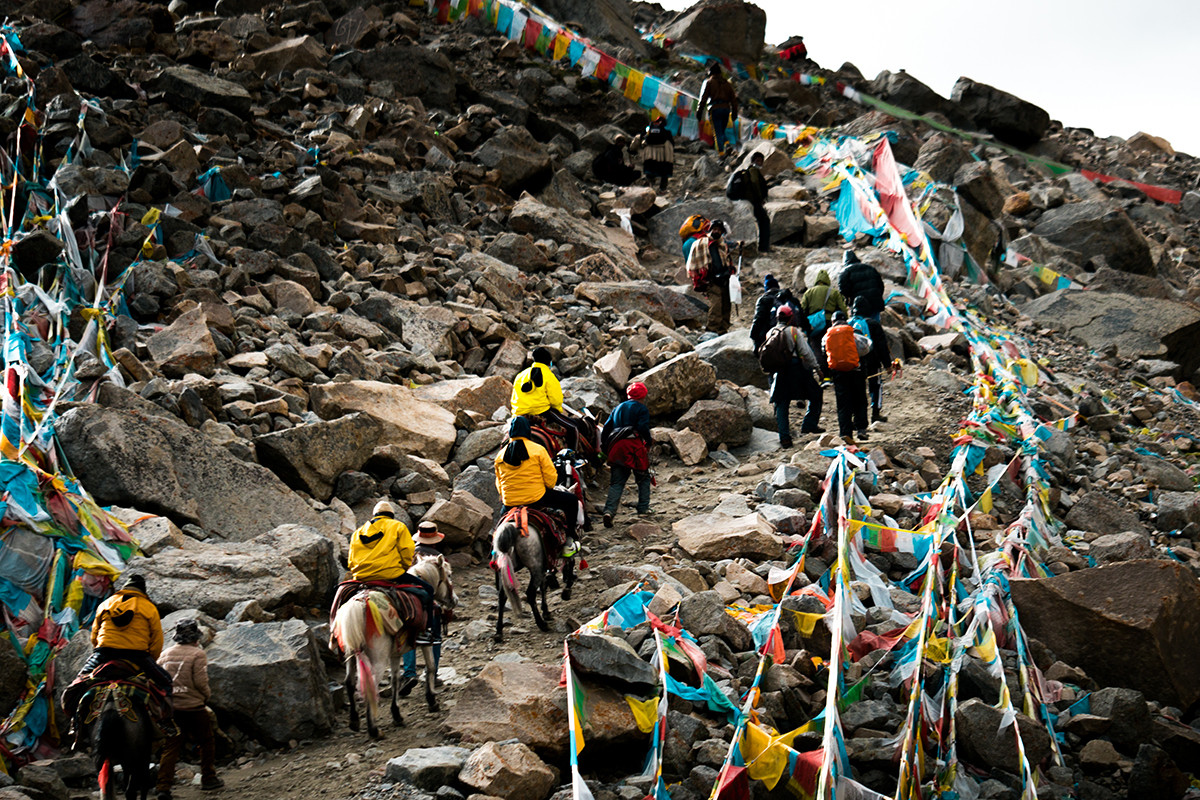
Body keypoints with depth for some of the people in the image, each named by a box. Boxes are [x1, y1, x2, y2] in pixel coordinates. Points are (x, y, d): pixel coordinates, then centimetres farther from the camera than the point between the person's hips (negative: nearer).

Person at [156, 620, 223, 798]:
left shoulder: (165, 654, 7)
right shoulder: (197, 654, -9)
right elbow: (200, 681, -14)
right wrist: (206, 695, 6)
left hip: (170, 707, 5)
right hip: (193, 707, -4)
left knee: (170, 747, 5)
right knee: (206, 742, 15)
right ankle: (208, 779, 22)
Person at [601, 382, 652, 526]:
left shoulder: (617, 409, 19)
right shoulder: (642, 409, 2)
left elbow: (606, 429, 16)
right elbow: (643, 429, -12)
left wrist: (606, 449, 19)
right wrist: (648, 444, 1)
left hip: (617, 448, 4)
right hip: (635, 448, -4)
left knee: (617, 482, 4)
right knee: (643, 479, 14)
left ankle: (609, 510, -14)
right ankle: (643, 509, 13)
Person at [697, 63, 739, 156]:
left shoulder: (709, 82, 3)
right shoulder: (727, 83, 17)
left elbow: (703, 98, -3)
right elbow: (733, 98, 15)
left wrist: (699, 112, -1)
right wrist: (734, 112, 17)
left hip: (715, 109, -4)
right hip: (726, 109, 4)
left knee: (717, 133, -4)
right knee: (722, 132, 15)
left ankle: (721, 152, -17)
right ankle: (727, 144, -13)